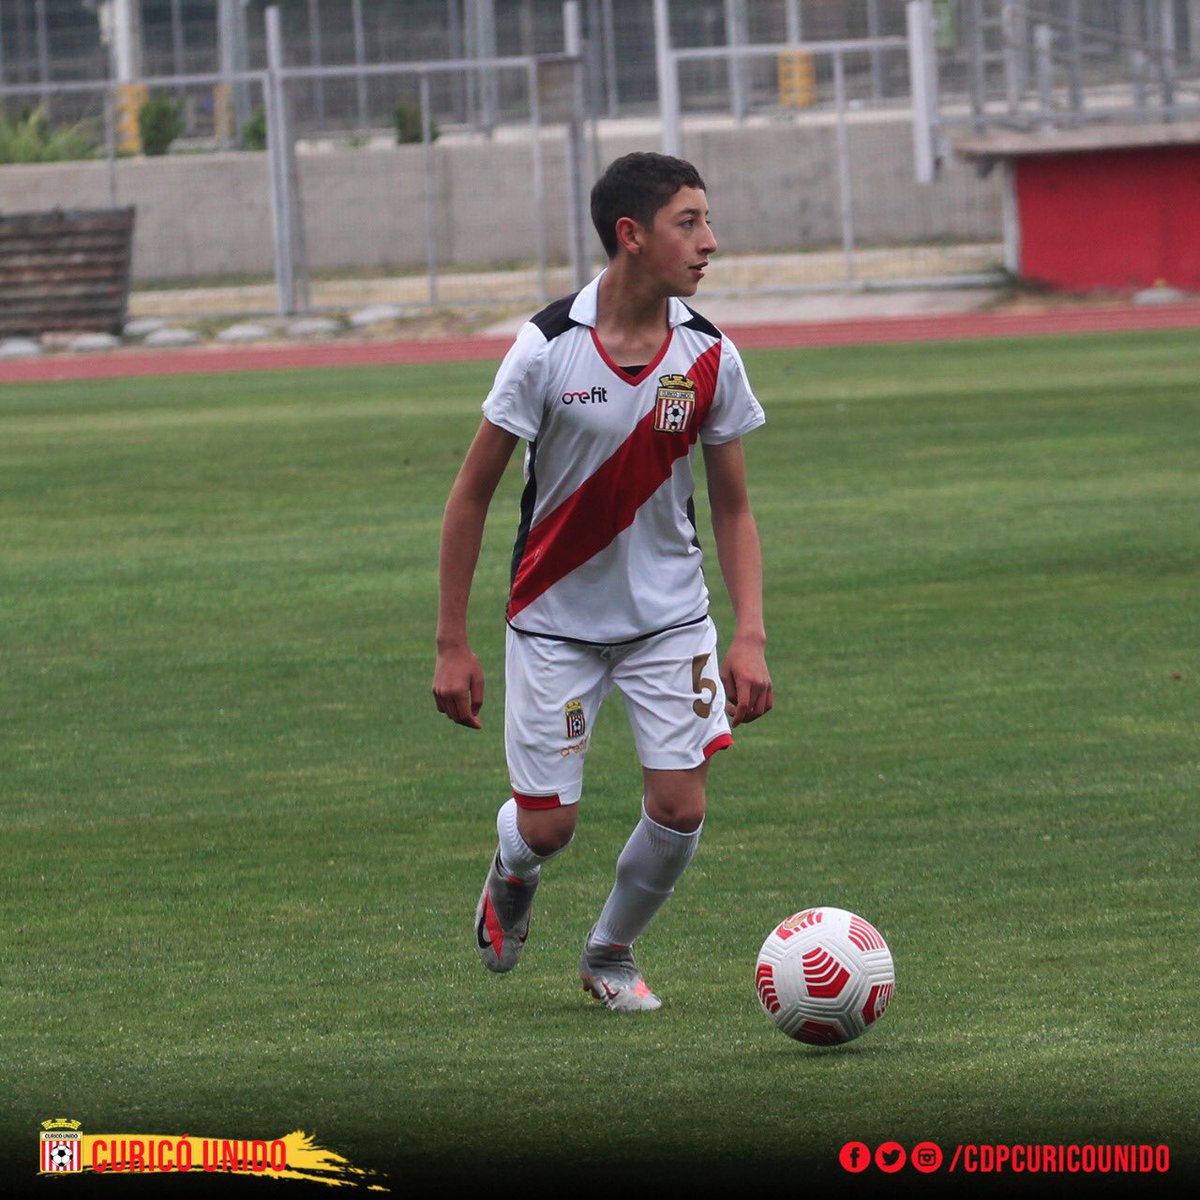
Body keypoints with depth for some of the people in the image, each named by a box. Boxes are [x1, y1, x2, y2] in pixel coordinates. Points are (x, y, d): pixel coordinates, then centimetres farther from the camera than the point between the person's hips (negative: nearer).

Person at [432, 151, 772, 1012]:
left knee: (680, 807, -8)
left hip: (670, 614, 2)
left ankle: (612, 953, 20)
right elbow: (472, 496, -8)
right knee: (547, 825, 0)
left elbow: (733, 509, 2)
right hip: (556, 618, -2)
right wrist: (452, 644, -9)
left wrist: (750, 636, -9)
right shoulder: (547, 350, -17)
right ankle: (512, 874, 39)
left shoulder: (709, 357, -8)